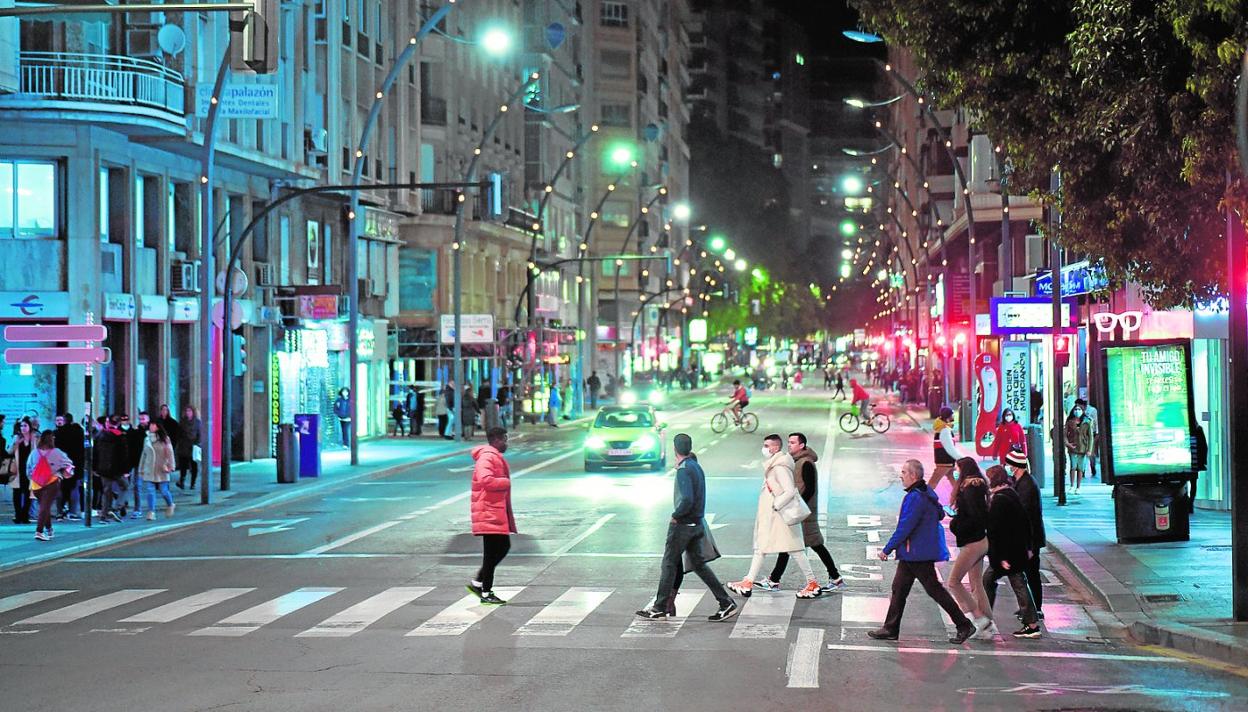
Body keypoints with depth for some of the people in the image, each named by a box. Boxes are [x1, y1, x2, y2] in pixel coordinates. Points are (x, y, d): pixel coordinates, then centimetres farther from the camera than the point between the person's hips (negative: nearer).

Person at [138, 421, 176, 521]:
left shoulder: (164, 439, -2)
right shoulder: (147, 440, 9)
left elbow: (169, 453, -2)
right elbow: (144, 455, 15)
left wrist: (170, 466, -10)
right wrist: (141, 469, 15)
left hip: (161, 471, -3)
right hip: (149, 471, 3)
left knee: (164, 491, 2)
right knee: (150, 491, -7)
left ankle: (170, 505, 30)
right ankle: (151, 512, -7)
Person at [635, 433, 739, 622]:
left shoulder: (684, 470, -18)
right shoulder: (696, 466, 10)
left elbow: (687, 499, -29)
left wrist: (675, 516, -16)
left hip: (682, 524, -9)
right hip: (697, 523, 9)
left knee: (669, 564, 3)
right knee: (698, 564, 12)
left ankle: (660, 608, 10)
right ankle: (726, 603, 7)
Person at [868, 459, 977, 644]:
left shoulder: (915, 498, -22)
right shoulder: (927, 493, 9)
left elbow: (904, 528, -24)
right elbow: (940, 514, 22)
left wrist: (887, 550, -17)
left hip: (918, 554, -11)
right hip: (910, 554, 11)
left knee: (934, 589, -4)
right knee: (899, 588, 12)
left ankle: (964, 625, 2)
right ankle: (891, 629, 16)